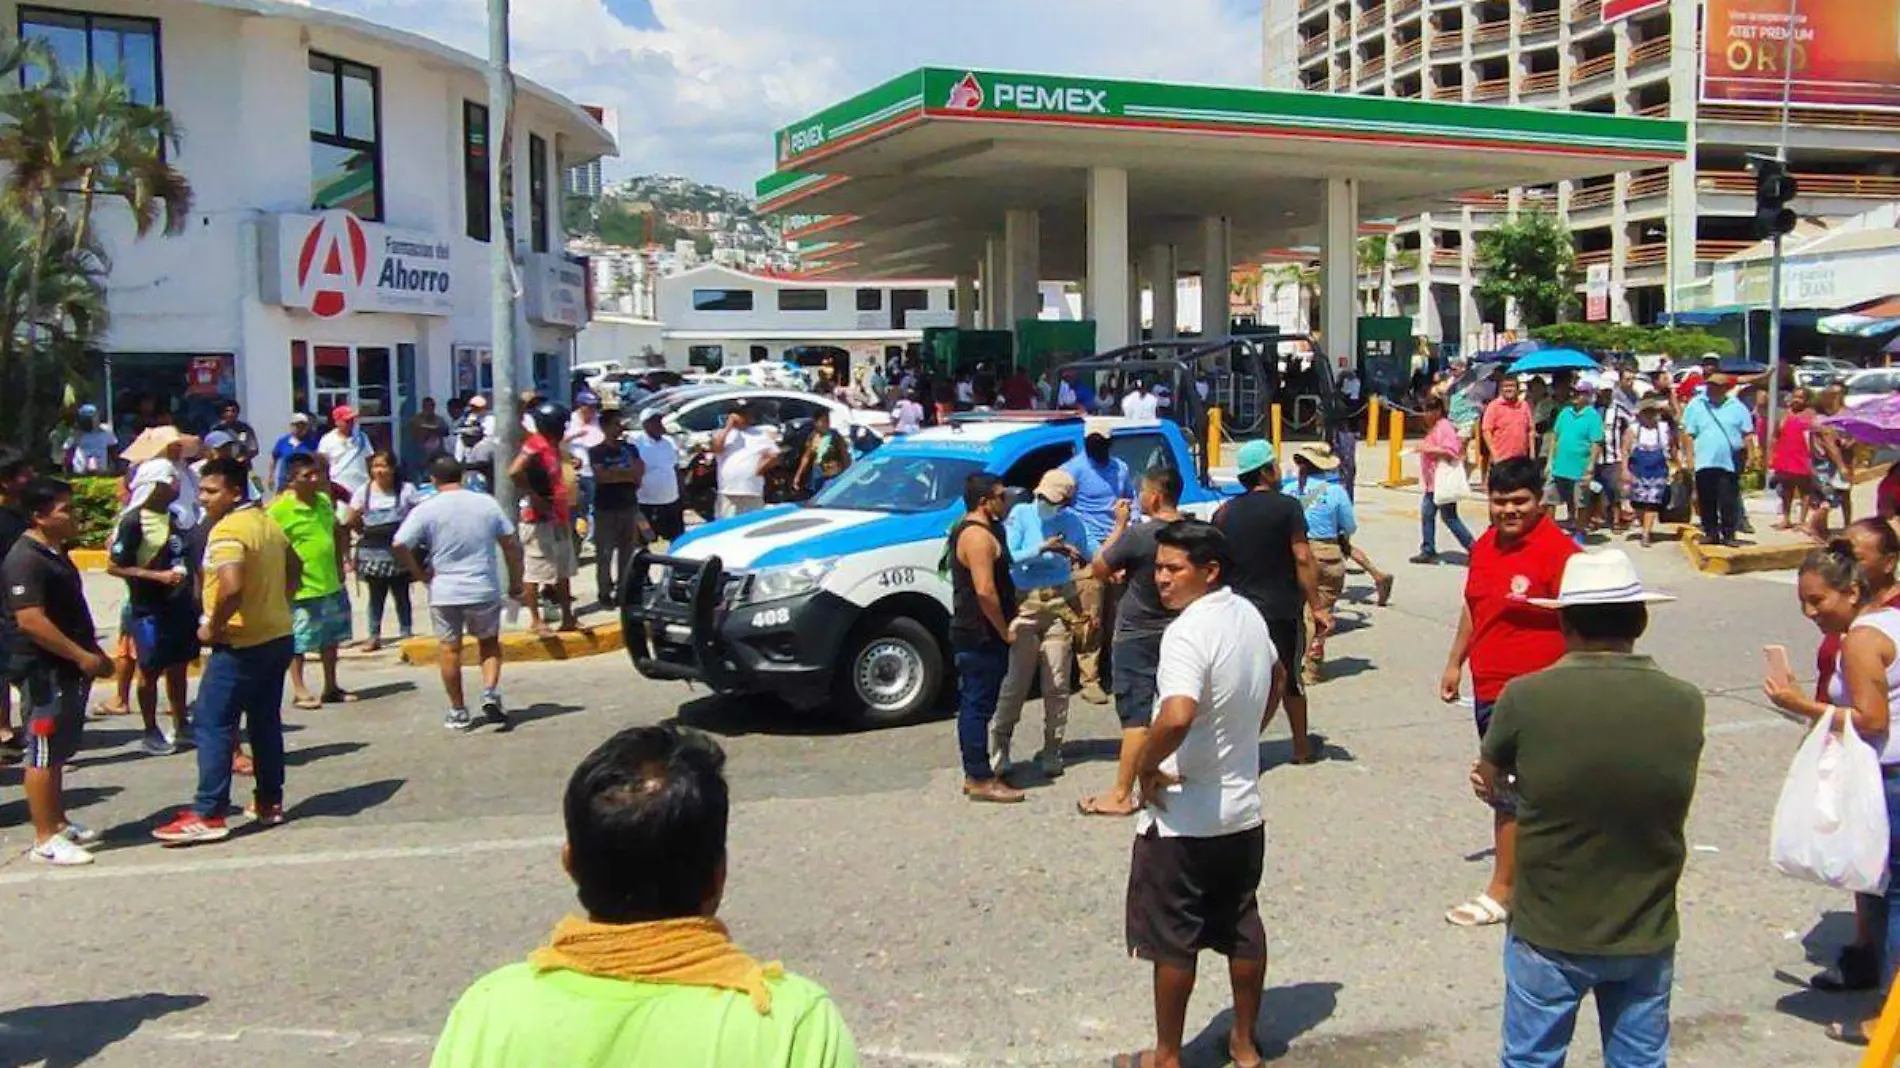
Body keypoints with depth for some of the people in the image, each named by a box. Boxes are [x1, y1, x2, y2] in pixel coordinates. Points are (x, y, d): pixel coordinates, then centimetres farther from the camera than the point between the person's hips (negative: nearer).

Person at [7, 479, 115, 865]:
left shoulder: (56, 553, 14)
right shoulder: (25, 559, -17)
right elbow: (30, 620, -25)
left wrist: (95, 652, 18)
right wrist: (82, 656, -22)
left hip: (68, 669, 10)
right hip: (43, 671, -10)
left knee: (59, 752, 16)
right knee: (43, 755, -3)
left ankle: (59, 823, 26)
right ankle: (45, 838, 3)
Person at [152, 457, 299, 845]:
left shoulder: (226, 530, -17)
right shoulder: (268, 523, 12)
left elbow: (231, 587, -31)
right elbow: (294, 572, 24)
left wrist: (212, 626, -18)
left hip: (240, 643, -9)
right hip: (277, 637, 9)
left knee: (212, 726, -3)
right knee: (266, 722, 15)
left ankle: (208, 815, -2)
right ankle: (270, 802, 21)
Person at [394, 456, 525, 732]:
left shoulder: (426, 510, -6)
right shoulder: (487, 503, 1)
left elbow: (398, 546, -14)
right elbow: (512, 545, 2)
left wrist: (420, 573, 1)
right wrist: (515, 583, 11)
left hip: (445, 592, -1)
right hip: (485, 589, 2)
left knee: (449, 648, 11)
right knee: (489, 641, 19)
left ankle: (458, 712, 16)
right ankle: (490, 691, -1)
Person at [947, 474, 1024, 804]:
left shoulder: (966, 530, 16)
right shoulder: (979, 535, -18)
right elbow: (985, 591, -25)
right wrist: (1005, 630, -15)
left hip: (972, 634, 11)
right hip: (982, 637, -11)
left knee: (974, 705, 14)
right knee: (978, 706, -6)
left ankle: (975, 773, 22)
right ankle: (980, 780, -1)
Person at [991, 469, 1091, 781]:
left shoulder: (1071, 521, 5)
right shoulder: (1020, 514, -2)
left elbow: (1089, 553, 13)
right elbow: (1008, 557, -12)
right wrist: (1042, 549, -22)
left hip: (1060, 604, 2)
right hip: (1024, 604, -2)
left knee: (1056, 684, 6)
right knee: (1014, 682, -3)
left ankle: (1051, 751, 17)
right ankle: (998, 749, 5)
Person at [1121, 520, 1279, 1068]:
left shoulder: (1188, 632, -25)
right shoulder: (1248, 615, 3)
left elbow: (1177, 716, -41)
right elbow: (1276, 675, 23)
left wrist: (1146, 765, -24)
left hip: (1183, 818, -8)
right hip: (1244, 809, 8)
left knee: (1172, 940, 7)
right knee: (1243, 926, 18)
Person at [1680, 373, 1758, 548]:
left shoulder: (1737, 407, 5)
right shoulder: (1696, 405, 4)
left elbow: (1747, 433, 7)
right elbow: (1688, 434, 3)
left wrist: (1751, 453, 0)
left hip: (1730, 463, -1)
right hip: (1704, 462, 1)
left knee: (1729, 502, -2)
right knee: (1707, 502, 6)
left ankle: (1728, 534, 5)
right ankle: (1710, 533, 16)